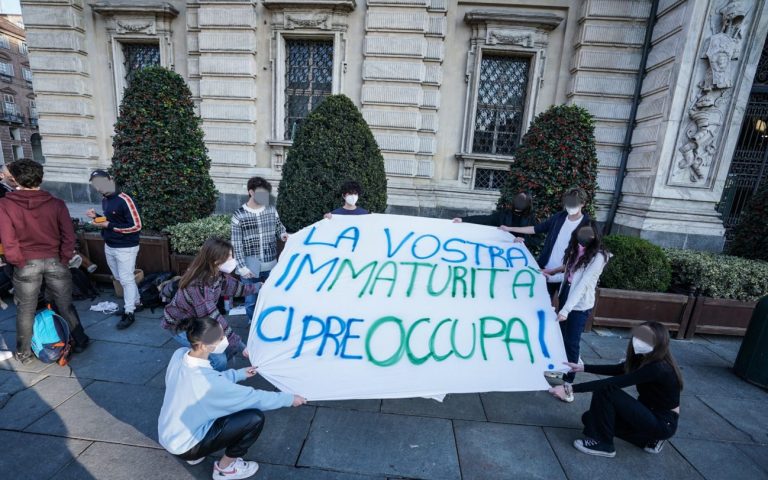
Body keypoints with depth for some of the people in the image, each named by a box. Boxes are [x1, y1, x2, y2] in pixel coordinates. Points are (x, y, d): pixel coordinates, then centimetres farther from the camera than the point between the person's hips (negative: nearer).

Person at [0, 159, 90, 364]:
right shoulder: (56, 203, -6)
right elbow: (69, 236, -9)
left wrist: (18, 262, 2)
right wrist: (63, 261, 1)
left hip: (26, 264, 0)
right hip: (54, 261, 1)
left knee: (25, 310, 14)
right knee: (65, 305, 13)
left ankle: (24, 353, 27)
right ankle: (80, 341, 23)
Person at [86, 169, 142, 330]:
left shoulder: (125, 200, -19)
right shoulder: (104, 200, 8)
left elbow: (136, 226, -22)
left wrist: (109, 225, -20)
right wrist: (97, 216, 2)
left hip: (125, 248, -9)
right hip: (109, 247, 9)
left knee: (126, 279, -3)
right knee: (120, 278, 16)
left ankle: (129, 313, 6)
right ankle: (136, 301, 31)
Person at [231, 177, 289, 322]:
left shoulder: (272, 210, 1)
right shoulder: (239, 215, -9)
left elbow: (279, 227, 15)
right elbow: (237, 245, -8)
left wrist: (283, 234, -9)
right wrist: (242, 267, -11)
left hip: (270, 265, 3)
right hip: (251, 267, -3)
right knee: (251, 301, 12)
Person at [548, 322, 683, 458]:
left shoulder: (657, 368, -30)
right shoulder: (645, 358, -5)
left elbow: (614, 382, -37)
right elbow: (616, 370, 9)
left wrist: (571, 389, -39)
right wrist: (583, 368, 4)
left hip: (663, 423, -8)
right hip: (649, 412, 8)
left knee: (604, 391, -26)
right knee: (590, 418, 1)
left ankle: (602, 444, -9)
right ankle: (650, 440, 12)